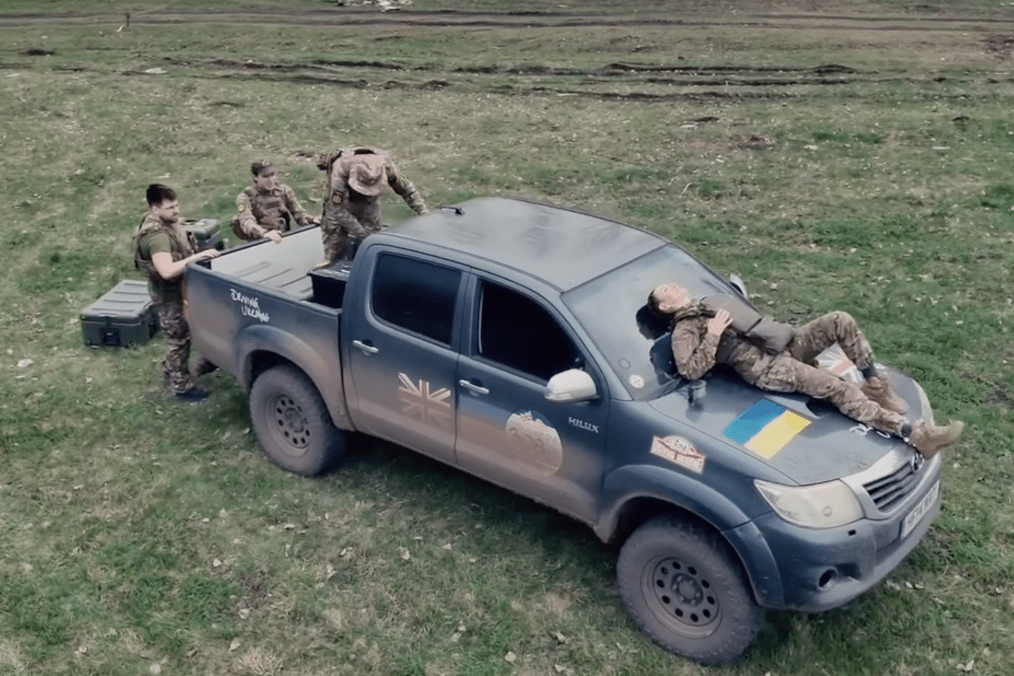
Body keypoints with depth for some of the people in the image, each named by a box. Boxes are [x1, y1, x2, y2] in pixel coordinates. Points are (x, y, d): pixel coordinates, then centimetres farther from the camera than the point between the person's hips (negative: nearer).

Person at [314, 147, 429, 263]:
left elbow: (407, 189, -17)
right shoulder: (340, 169, -42)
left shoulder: (385, 166, -34)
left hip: (369, 204, 2)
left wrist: (425, 213, -23)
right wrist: (362, 233, -38)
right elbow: (338, 210, -37)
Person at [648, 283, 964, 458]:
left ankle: (874, 384, -4)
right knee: (834, 386, -27)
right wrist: (713, 336, -16)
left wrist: (779, 329, 17)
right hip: (765, 367, -8)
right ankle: (913, 434, -32)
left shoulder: (713, 301, 26)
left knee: (840, 321, -12)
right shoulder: (684, 330, 0)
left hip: (785, 345, 9)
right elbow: (690, 370, -17)